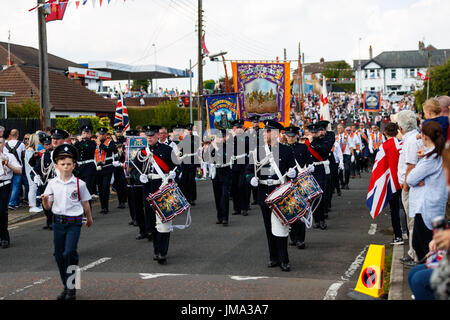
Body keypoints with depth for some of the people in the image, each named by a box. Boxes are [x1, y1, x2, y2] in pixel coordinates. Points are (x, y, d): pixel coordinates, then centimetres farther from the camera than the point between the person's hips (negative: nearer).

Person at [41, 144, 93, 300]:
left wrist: (89, 218, 18)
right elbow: (48, 207, 4)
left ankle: (72, 288, -6)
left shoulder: (79, 184, -5)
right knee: (59, 256, 9)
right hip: (58, 222, 4)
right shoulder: (52, 183, 1)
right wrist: (45, 200, -17)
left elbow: (85, 204, 7)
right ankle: (66, 287, 24)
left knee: (69, 253, -18)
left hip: (74, 223, -4)